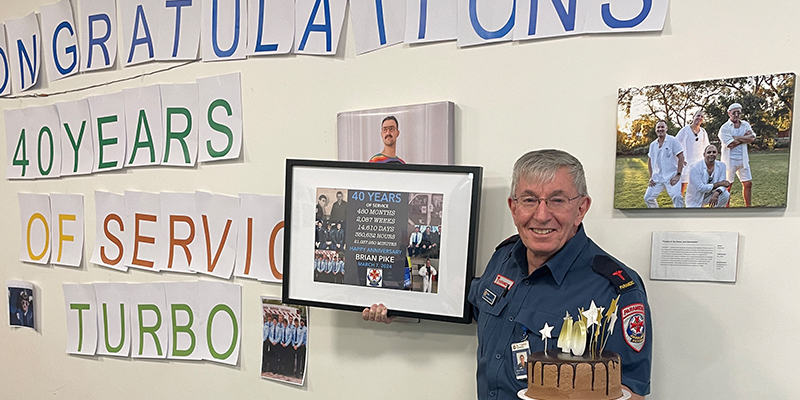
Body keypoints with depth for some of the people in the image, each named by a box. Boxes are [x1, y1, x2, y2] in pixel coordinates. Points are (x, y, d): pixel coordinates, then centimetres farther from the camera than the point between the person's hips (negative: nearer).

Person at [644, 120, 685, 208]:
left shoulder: (672, 141, -5)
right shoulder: (653, 145, 11)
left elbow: (681, 157, -8)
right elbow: (650, 161, 20)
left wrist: (678, 175, -15)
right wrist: (651, 177, 11)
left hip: (671, 177, -5)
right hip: (657, 178, 6)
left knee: (677, 197, -23)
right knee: (648, 198, 4)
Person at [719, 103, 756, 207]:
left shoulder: (745, 125, 9)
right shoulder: (725, 128, -8)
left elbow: (752, 138, -7)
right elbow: (730, 144, -18)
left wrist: (736, 138, -15)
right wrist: (745, 137, -7)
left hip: (743, 159, 5)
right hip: (730, 160, -5)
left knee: (748, 183, 7)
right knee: (727, 185, -2)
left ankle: (748, 206, 17)